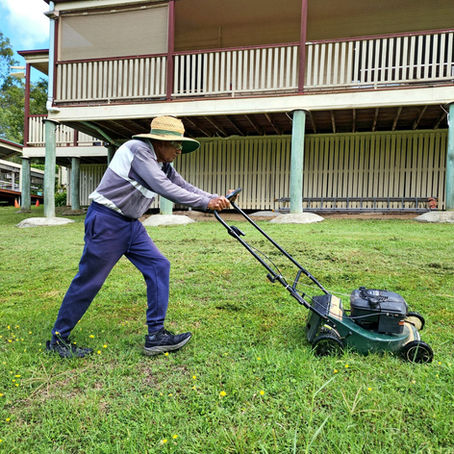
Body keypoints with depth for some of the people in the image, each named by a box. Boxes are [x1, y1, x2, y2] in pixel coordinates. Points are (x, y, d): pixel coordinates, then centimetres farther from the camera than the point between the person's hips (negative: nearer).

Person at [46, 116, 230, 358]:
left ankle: (156, 335, 4)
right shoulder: (138, 149, -17)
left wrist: (216, 199, -3)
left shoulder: (163, 164, 10)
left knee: (158, 266, -2)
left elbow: (185, 187, 11)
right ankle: (58, 338, 19)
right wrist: (205, 203, -21)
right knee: (89, 280, -1)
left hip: (131, 224, 9)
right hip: (106, 221, -9)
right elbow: (164, 188, -25)